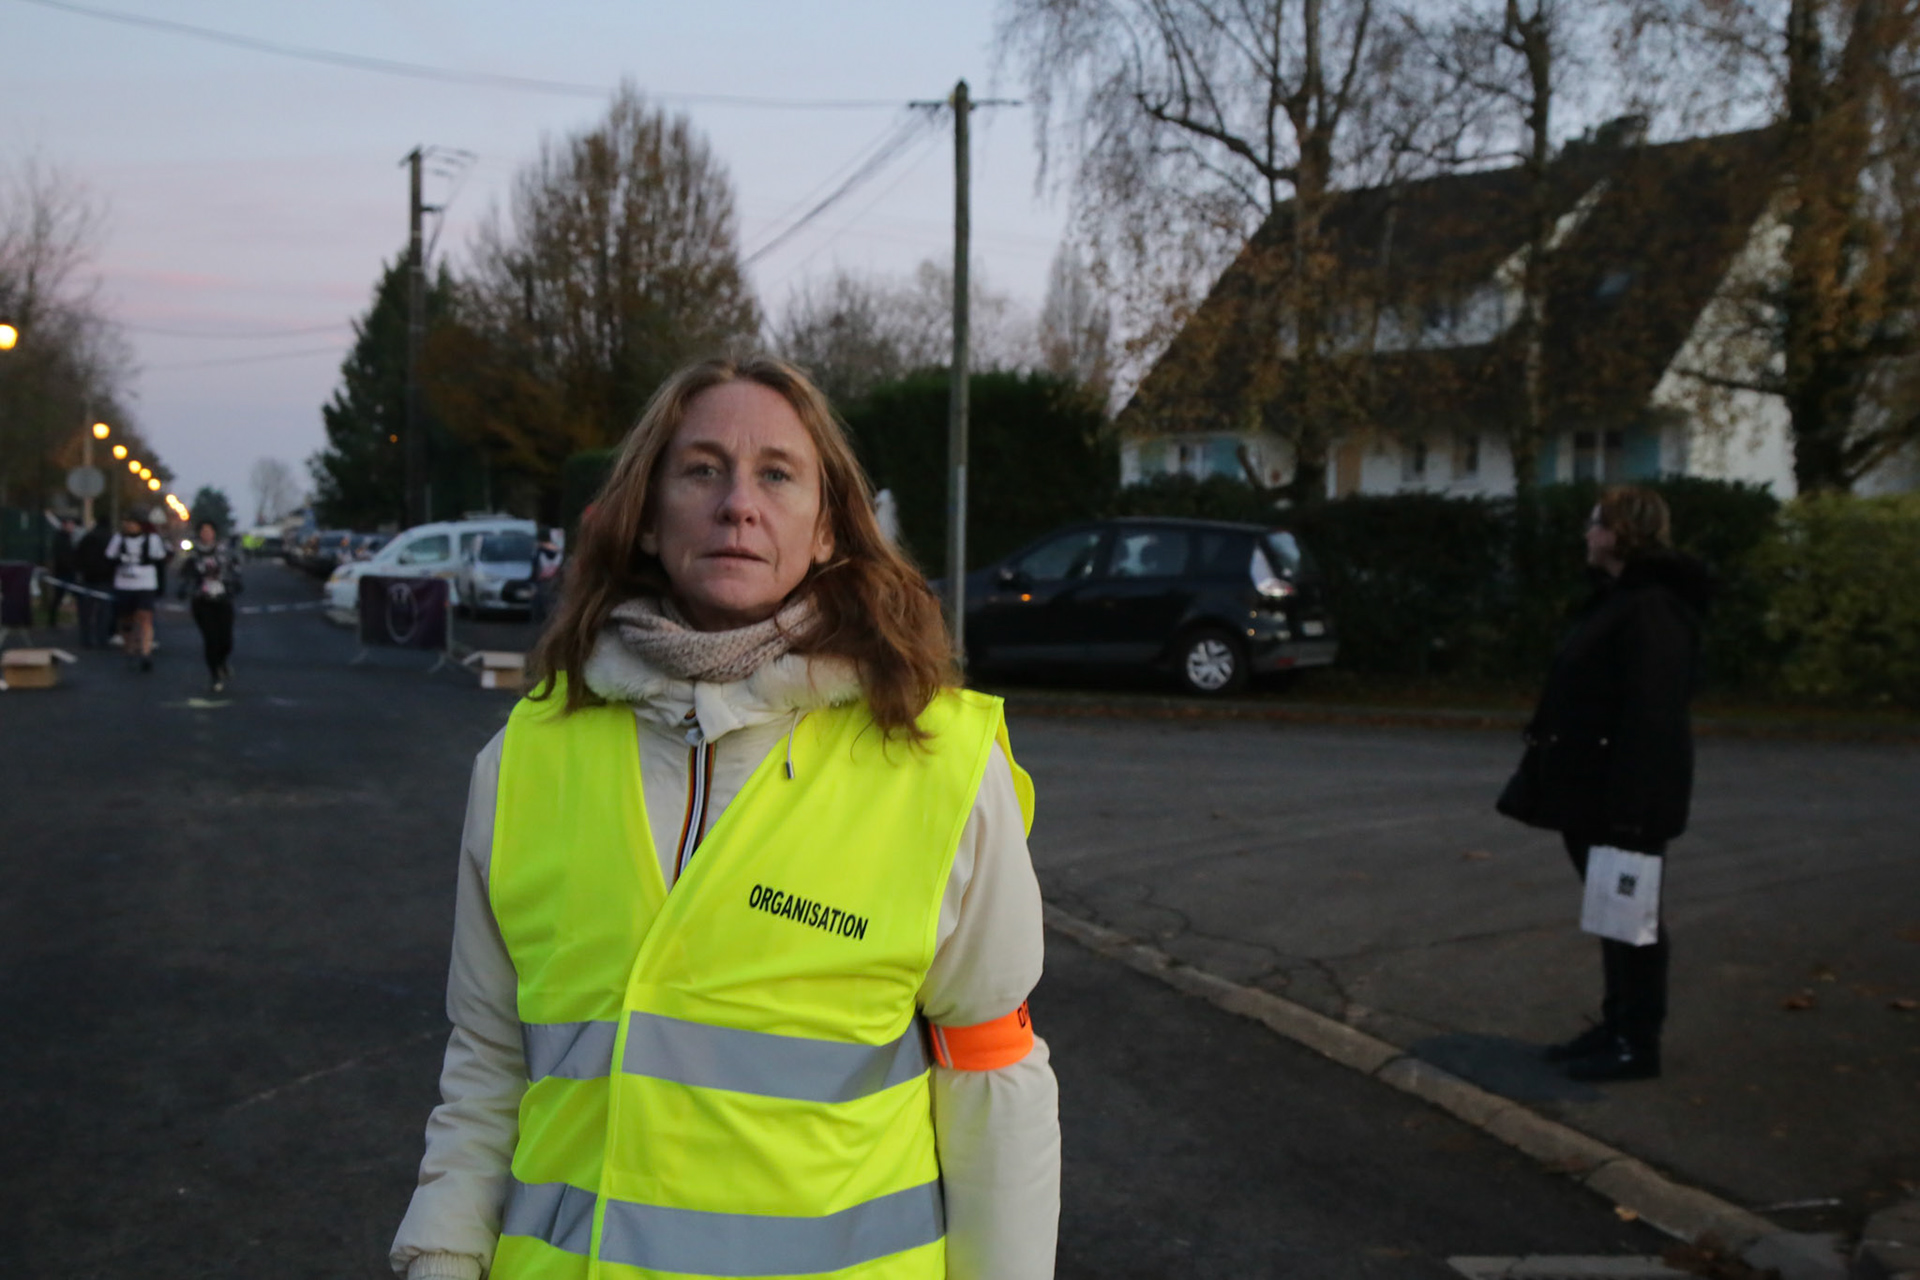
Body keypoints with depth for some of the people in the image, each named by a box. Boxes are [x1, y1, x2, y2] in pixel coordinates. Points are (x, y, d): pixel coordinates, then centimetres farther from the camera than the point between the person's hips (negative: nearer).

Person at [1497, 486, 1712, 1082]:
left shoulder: (1654, 607, -18)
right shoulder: (1614, 598, 15)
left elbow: (1653, 713, -25)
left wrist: (1631, 802, -28)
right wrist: (1551, 778, 19)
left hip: (1625, 792, -10)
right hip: (1591, 787, 10)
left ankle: (1638, 1044, 8)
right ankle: (1616, 1025, 25)